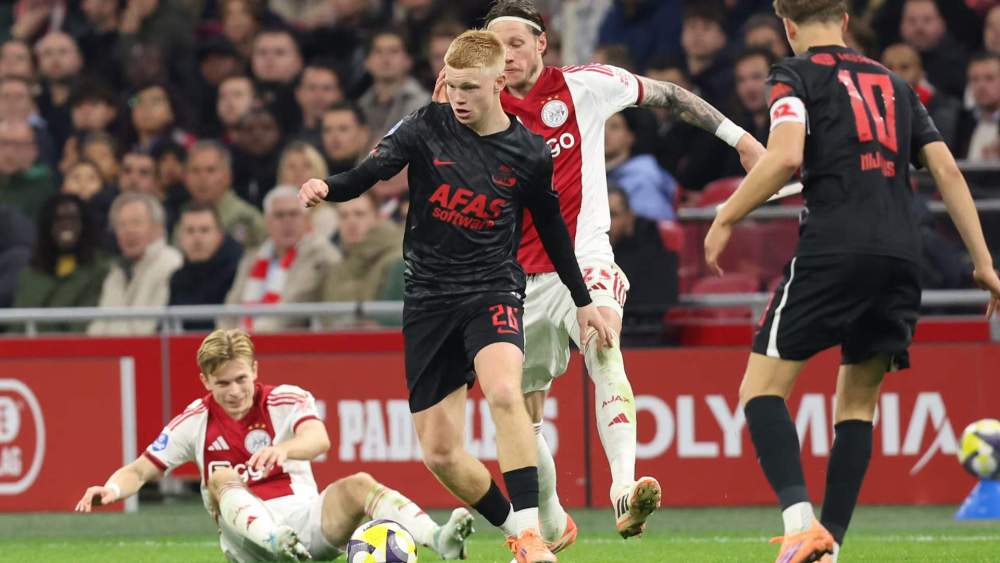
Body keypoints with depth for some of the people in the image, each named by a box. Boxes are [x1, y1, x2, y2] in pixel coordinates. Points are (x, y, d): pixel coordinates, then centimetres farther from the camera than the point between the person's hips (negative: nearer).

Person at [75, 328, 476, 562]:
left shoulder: (286, 401, 2)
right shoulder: (196, 422, 6)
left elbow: (318, 439, -20)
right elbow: (141, 470, 7)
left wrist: (284, 449, -44)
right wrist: (113, 488, -17)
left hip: (306, 517, 0)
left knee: (358, 486, -26)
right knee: (221, 479, -27)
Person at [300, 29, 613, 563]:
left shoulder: (528, 153, -1)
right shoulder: (427, 127, -3)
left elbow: (552, 227, 14)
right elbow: (369, 172, -14)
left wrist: (583, 300, 21)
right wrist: (326, 187, -37)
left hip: (492, 290, -2)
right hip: (429, 296, 2)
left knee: (503, 390, -32)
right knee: (439, 452, 0)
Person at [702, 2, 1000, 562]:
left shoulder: (796, 75, 7)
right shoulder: (894, 84, 23)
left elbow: (785, 157, -11)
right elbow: (947, 169, 16)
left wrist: (726, 218, 0)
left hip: (834, 248, -5)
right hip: (903, 257, 5)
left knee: (762, 388, -1)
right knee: (858, 402, 15)